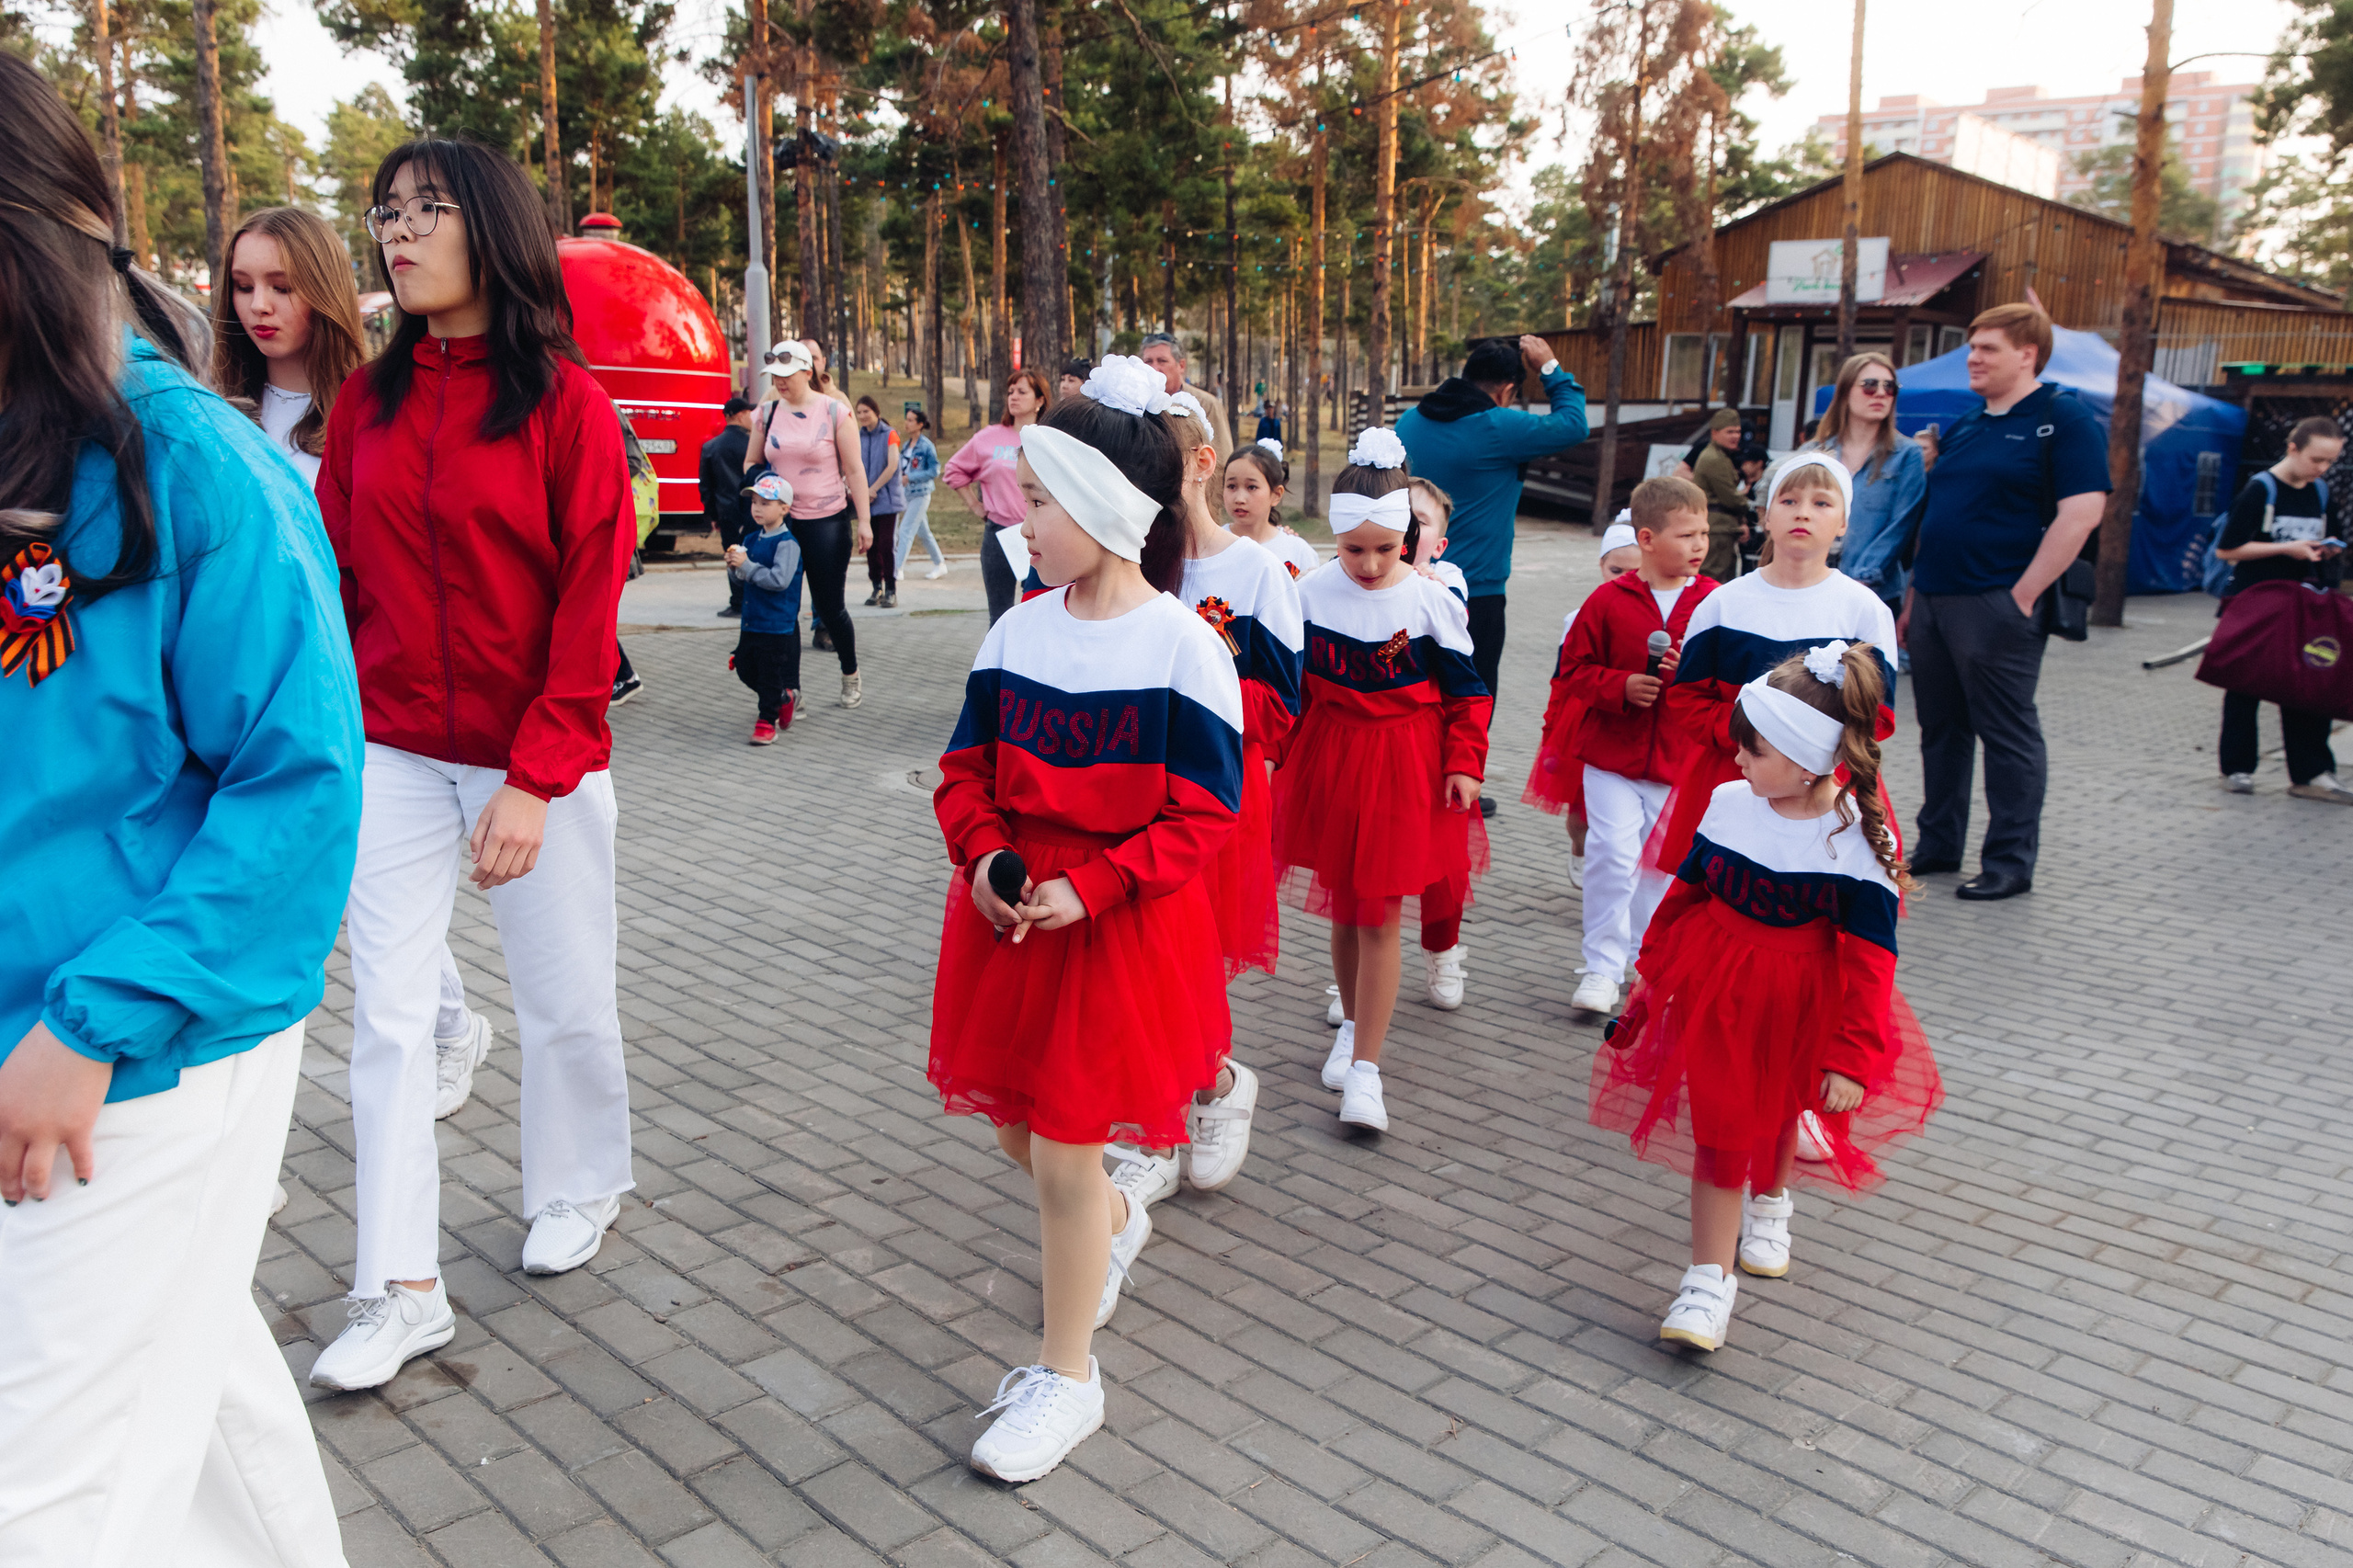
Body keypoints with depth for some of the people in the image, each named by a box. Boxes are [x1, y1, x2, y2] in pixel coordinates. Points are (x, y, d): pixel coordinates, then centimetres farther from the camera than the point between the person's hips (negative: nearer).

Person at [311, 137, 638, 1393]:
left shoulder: (565, 401, -7)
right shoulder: (365, 403, 5)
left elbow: (590, 599, -11)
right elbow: (339, 582, 7)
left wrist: (533, 779, -16)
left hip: (539, 756, -3)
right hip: (394, 757, 3)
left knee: (566, 999, 10)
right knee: (387, 1013, 3)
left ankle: (576, 1188, 37)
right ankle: (401, 1290, 14)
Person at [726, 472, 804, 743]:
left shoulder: (787, 543, -16)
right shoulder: (752, 539, 9)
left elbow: (779, 579, -26)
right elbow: (741, 578, 17)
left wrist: (747, 565, -24)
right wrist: (734, 565, -5)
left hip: (778, 624, -8)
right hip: (751, 620, 8)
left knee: (770, 673, 0)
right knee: (744, 667, 15)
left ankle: (767, 720, 12)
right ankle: (784, 698, 32)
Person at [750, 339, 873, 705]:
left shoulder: (834, 412, -4)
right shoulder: (767, 414, 6)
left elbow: (854, 468, -4)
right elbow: (751, 463, 16)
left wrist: (863, 521, -7)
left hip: (827, 521, -3)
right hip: (780, 523, 3)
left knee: (831, 606, 2)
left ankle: (851, 677, 24)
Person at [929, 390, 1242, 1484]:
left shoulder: (1183, 647, -14)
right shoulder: (1019, 631, 1)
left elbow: (1203, 813, -13)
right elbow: (965, 769, 7)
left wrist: (1090, 889, -22)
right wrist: (982, 857, -12)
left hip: (1120, 927, -6)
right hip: (1007, 910, 6)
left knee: (1065, 1149, 1)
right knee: (1012, 1113, 18)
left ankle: (1066, 1378, 23)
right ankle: (1113, 1226, 52)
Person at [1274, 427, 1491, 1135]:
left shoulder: (1431, 602, -8)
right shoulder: (1312, 592, -3)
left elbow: (1465, 691, 0)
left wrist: (1464, 765, -5)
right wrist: (1281, 750, 7)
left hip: (1404, 767, -2)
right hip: (1329, 759, 3)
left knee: (1380, 916, -1)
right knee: (1343, 909, 14)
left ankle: (1365, 1068, 4)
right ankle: (1354, 1024, 38)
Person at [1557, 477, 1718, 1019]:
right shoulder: (1609, 600, -6)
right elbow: (1574, 666, 1)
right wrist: (1621, 687, -15)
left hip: (1679, 760, 2)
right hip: (1612, 753, -2)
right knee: (1611, 855, -8)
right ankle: (1603, 966, 5)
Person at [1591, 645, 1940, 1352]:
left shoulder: (1860, 841, -20)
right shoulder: (1727, 805, -11)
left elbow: (1869, 962, -16)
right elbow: (1684, 895, 5)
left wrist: (1850, 1057, -16)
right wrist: (1653, 969, 13)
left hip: (1801, 1003, -1)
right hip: (1716, 992, 1)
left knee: (1779, 1110, 24)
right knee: (1720, 1127, 1)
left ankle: (1769, 1202, 55)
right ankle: (1710, 1277, 10)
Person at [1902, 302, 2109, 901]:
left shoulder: (2062, 418, -5)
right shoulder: (1963, 428, 17)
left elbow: (2081, 512, -14)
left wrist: (2023, 595, -17)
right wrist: (1912, 600, 16)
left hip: (1996, 602, -7)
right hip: (1933, 599, 8)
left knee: (2007, 733, -1)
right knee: (1940, 728, 13)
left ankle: (2010, 862, 8)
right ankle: (1937, 846, 23)